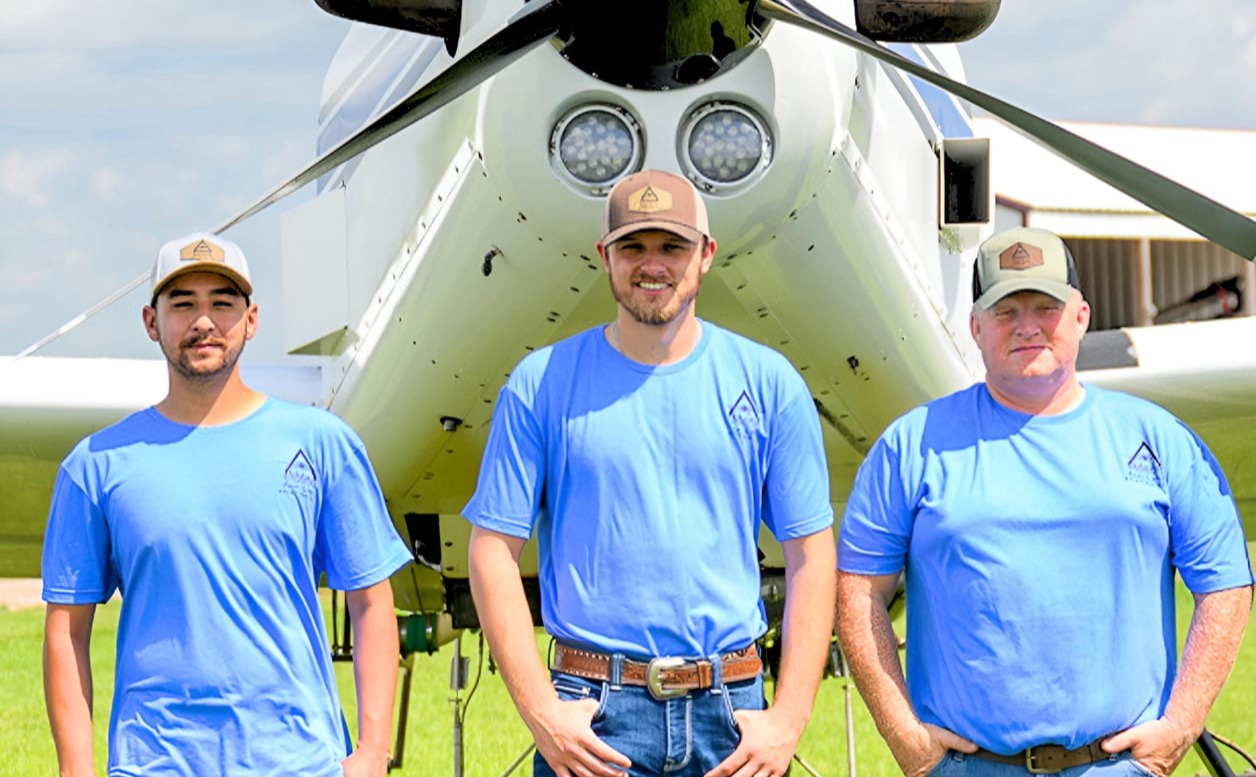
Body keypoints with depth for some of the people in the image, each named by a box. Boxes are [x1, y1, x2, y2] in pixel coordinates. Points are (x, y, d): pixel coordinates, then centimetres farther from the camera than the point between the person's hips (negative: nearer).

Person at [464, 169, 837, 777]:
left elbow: (810, 555, 5)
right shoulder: (541, 384, 2)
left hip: (731, 711, 2)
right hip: (593, 724, -1)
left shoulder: (767, 384, 5)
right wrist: (540, 710, -8)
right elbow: (493, 550, 0)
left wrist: (789, 718, -3)